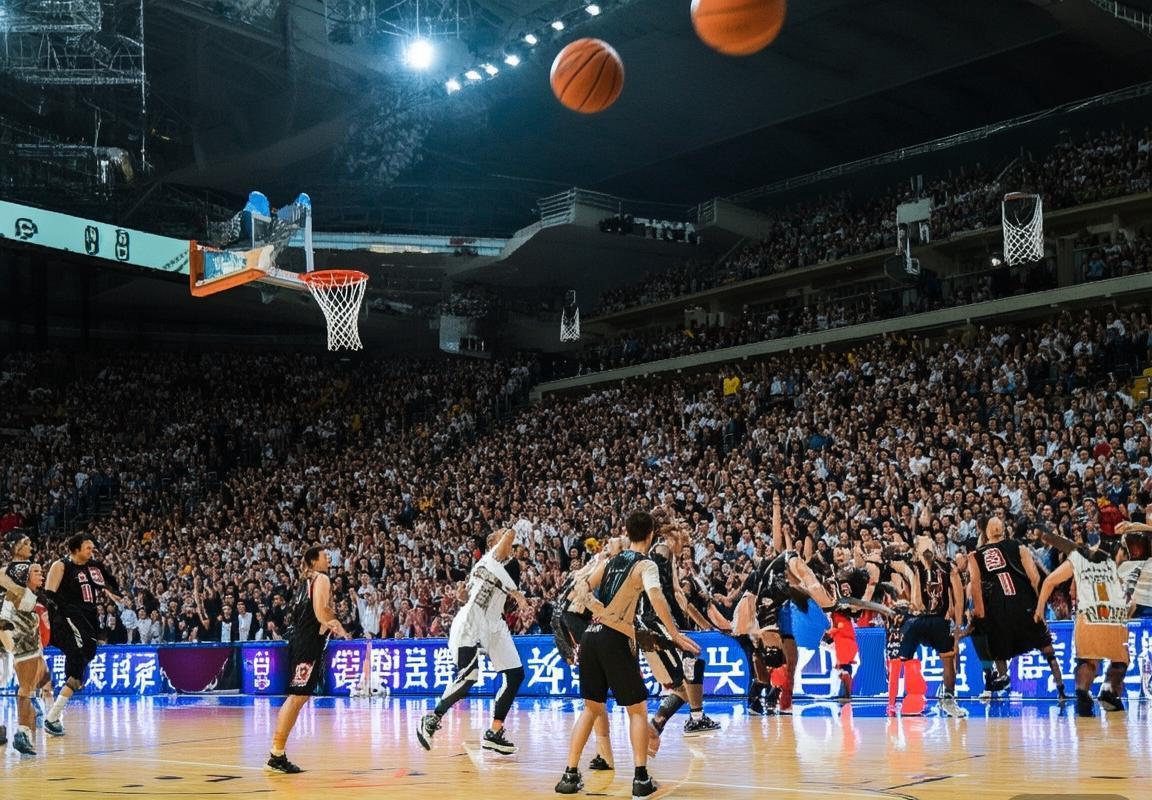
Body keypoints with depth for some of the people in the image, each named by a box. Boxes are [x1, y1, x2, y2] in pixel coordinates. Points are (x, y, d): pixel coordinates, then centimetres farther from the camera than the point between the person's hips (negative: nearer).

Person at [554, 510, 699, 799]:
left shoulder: (611, 561, 18)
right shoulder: (646, 565, -2)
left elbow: (581, 587, 13)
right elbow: (656, 597, -19)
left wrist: (599, 609, 1)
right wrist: (675, 634, -16)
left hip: (591, 635, 6)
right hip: (615, 639, -6)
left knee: (591, 707, 17)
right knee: (638, 709, 7)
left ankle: (570, 775, 13)